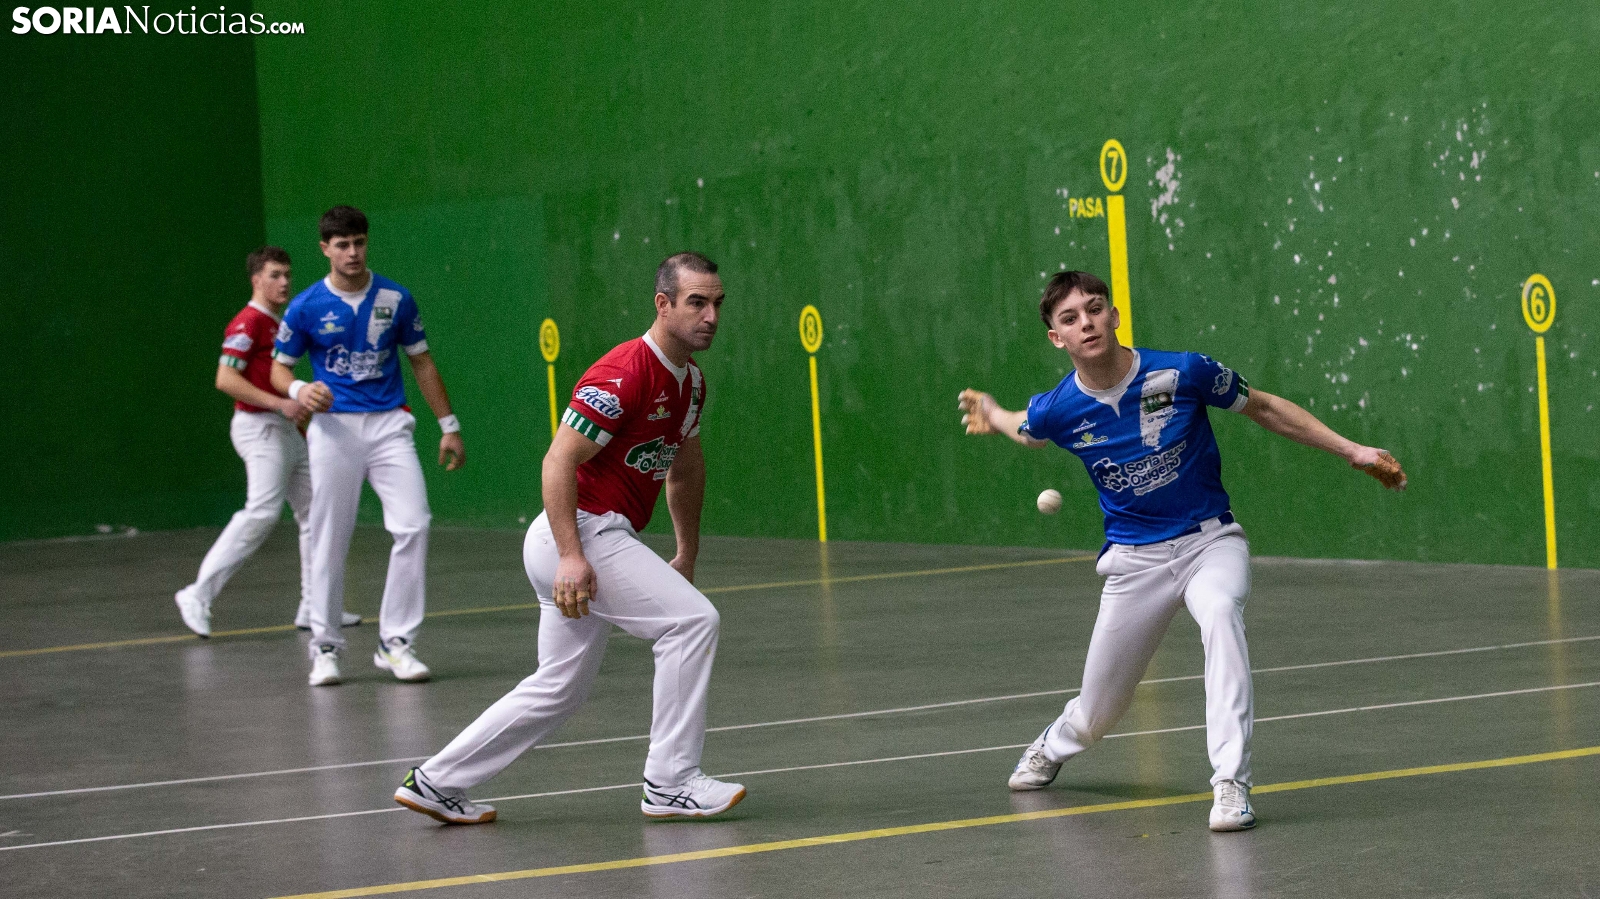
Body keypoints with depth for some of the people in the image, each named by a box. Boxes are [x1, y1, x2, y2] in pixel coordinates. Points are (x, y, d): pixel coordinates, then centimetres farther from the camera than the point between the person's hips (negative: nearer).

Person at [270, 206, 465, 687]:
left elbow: (421, 362, 13)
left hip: (389, 425, 1)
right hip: (333, 428, -1)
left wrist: (449, 426, 11)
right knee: (330, 540, 0)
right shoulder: (306, 306, 0)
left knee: (414, 526, -12)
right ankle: (325, 647, 11)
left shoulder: (396, 298, 5)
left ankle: (395, 642, -3)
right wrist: (300, 390, -14)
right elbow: (279, 367, 10)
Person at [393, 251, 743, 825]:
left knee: (559, 690, 14)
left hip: (595, 540, 10)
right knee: (692, 619, -16)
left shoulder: (690, 380, 10)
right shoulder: (624, 375, -20)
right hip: (580, 535, -10)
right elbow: (558, 463, -22)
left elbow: (685, 469, 25)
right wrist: (572, 557, -27)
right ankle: (670, 784, -11)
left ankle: (435, 783, 21)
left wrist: (687, 556, 26)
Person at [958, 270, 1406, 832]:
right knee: (1097, 715, 8)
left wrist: (1352, 452, 0)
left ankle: (1231, 784, -38)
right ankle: (1054, 746, 48)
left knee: (1219, 615, -38)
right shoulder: (1057, 410, -10)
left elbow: (1264, 409, 0)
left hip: (1210, 540, -2)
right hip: (1135, 560, 2)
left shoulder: (1182, 373, -15)